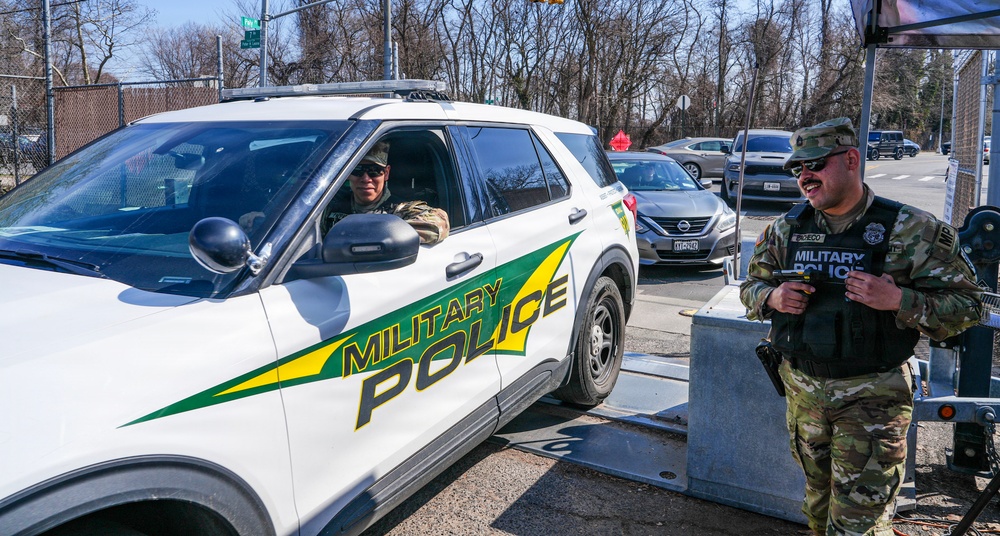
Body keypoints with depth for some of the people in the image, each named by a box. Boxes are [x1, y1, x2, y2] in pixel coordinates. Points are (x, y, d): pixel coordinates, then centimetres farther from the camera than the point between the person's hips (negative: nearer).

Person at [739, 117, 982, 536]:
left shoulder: (911, 230, -10)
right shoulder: (787, 228, 3)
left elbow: (964, 305, -7)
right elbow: (751, 284, 14)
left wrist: (898, 300, -24)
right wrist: (772, 297, -10)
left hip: (872, 397, -4)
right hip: (802, 389, 4)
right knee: (818, 499, 21)